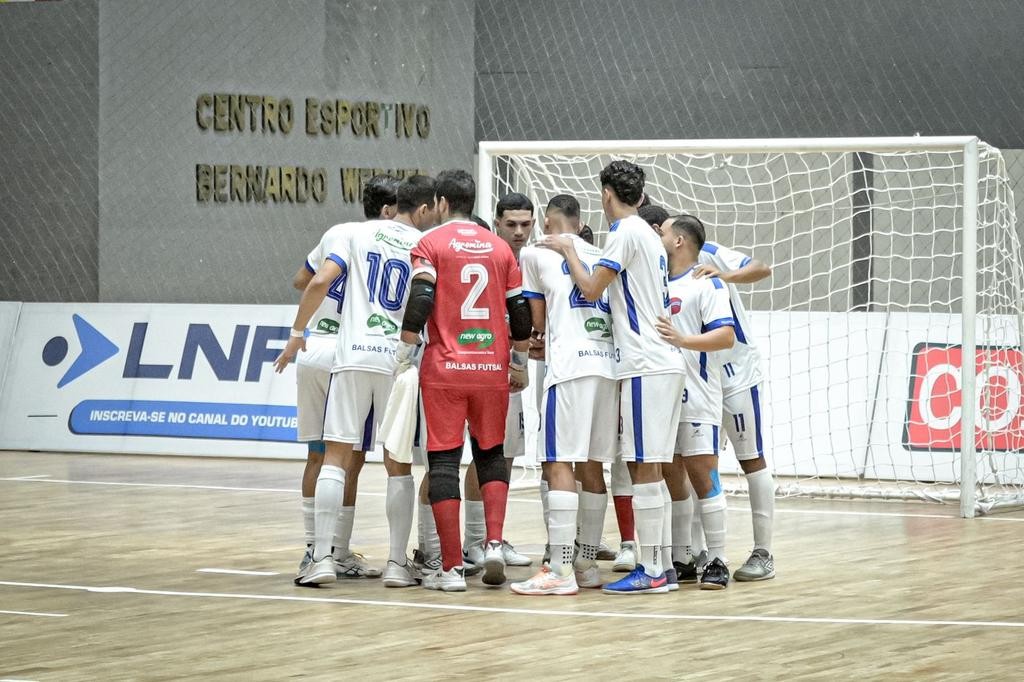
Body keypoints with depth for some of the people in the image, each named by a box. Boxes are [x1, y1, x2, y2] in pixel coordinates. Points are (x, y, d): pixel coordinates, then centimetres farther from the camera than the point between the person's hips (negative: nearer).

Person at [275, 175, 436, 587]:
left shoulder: (355, 233, 6)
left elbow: (320, 282, -6)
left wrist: (297, 333, 3)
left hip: (353, 356, 0)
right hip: (401, 361, 0)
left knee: (337, 456, 3)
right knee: (398, 464, 8)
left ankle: (324, 557, -5)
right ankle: (397, 563, 5)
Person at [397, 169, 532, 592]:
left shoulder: (431, 243, -1)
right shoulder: (500, 247, 11)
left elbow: (420, 301, -13)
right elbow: (519, 310, 10)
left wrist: (404, 353, -3)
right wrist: (520, 363, 22)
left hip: (445, 369, -3)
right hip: (492, 368, 3)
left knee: (444, 461, 1)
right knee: (491, 455, 18)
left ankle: (452, 568, -3)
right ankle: (494, 543, -2)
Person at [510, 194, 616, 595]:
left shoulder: (536, 254, 8)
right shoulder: (601, 257, 22)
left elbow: (538, 320, 11)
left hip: (570, 366, -6)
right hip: (610, 363, 6)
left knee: (559, 464, -8)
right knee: (591, 466, 13)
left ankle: (560, 570, -15)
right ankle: (587, 564, 17)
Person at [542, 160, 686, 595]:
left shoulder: (625, 232, -8)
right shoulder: (648, 234, 21)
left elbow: (591, 289, -11)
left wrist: (567, 251, 4)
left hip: (645, 365, -9)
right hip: (664, 362, 9)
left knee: (644, 467, -9)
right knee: (646, 467, 11)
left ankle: (651, 571, -10)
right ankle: (654, 565, 12)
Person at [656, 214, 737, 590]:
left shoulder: (706, 283, -5)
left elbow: (726, 335, -15)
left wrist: (683, 340, -27)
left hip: (695, 399, -8)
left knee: (702, 476, -8)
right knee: (671, 479, 9)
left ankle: (717, 562, -5)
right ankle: (682, 561, 16)